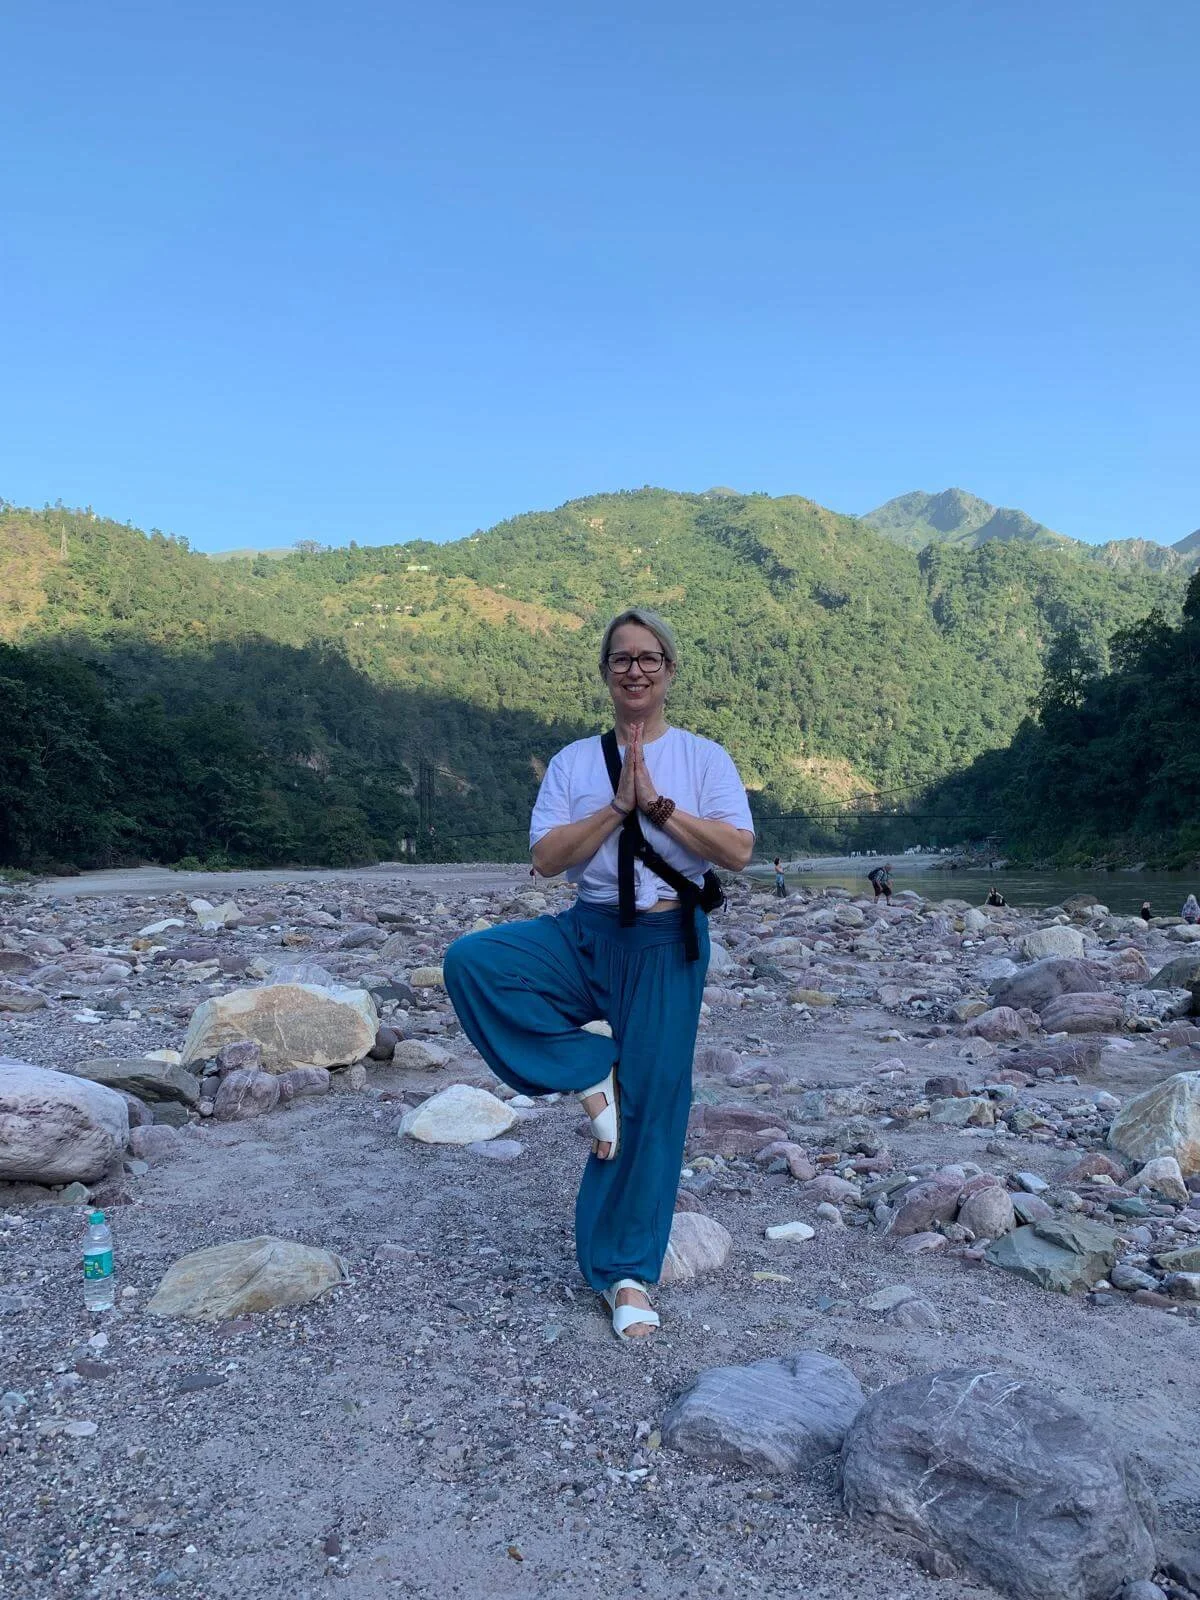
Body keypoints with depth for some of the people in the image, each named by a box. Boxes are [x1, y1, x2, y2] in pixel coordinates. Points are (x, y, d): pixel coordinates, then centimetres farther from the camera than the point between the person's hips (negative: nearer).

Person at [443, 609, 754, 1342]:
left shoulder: (704, 757, 2)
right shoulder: (574, 761, 6)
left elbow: (738, 851, -11)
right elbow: (546, 857, -5)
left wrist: (659, 807, -18)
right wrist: (616, 808, -15)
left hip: (668, 944, -2)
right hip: (586, 935, 2)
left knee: (651, 1104, 1)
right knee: (471, 961, -23)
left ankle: (627, 1271, 21)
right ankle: (588, 1071, -7)